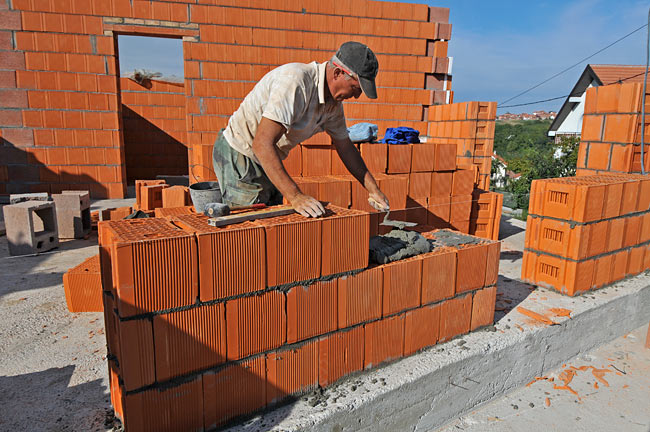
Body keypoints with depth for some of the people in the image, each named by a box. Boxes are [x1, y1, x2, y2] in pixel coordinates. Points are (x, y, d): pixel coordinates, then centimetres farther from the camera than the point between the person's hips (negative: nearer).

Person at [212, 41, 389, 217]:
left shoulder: (333, 101, -2)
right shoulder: (295, 82, -31)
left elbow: (345, 146, 11)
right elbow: (262, 144, -38)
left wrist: (373, 189, 8)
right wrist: (295, 196, -42)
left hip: (267, 161, 9)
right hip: (239, 156, -9)